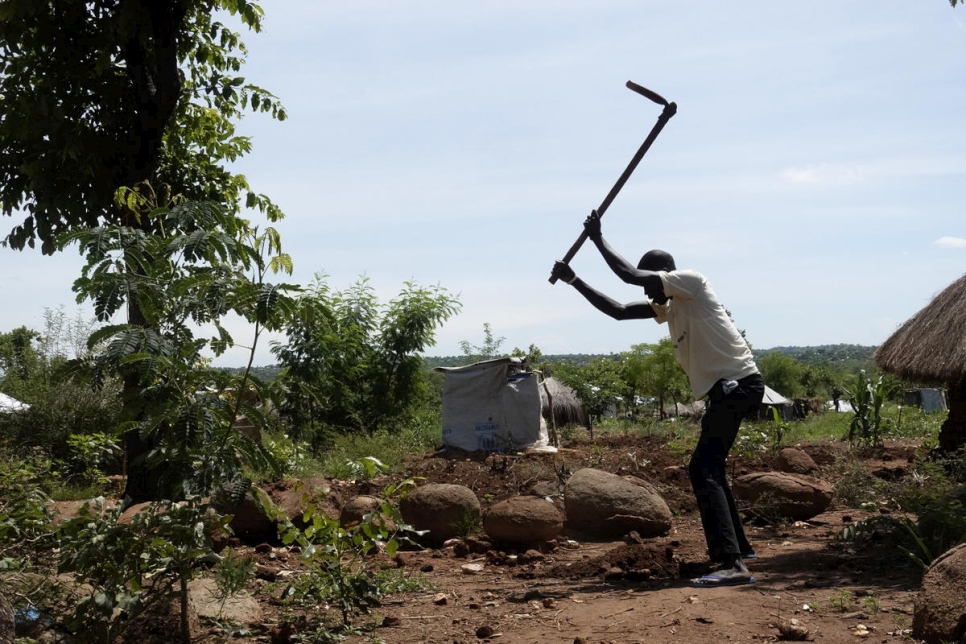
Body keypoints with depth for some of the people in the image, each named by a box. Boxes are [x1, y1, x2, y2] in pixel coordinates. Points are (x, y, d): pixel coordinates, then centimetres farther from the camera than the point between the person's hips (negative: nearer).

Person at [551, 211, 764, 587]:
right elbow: (618, 311, 21)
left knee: (703, 471, -19)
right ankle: (738, 547, 35)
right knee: (708, 468, 21)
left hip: (738, 384, -11)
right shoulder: (667, 307, 19)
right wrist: (574, 281, 19)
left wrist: (598, 239, -4)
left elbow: (629, 275, -16)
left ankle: (733, 565, -28)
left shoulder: (691, 281, -6)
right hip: (723, 390, 11)